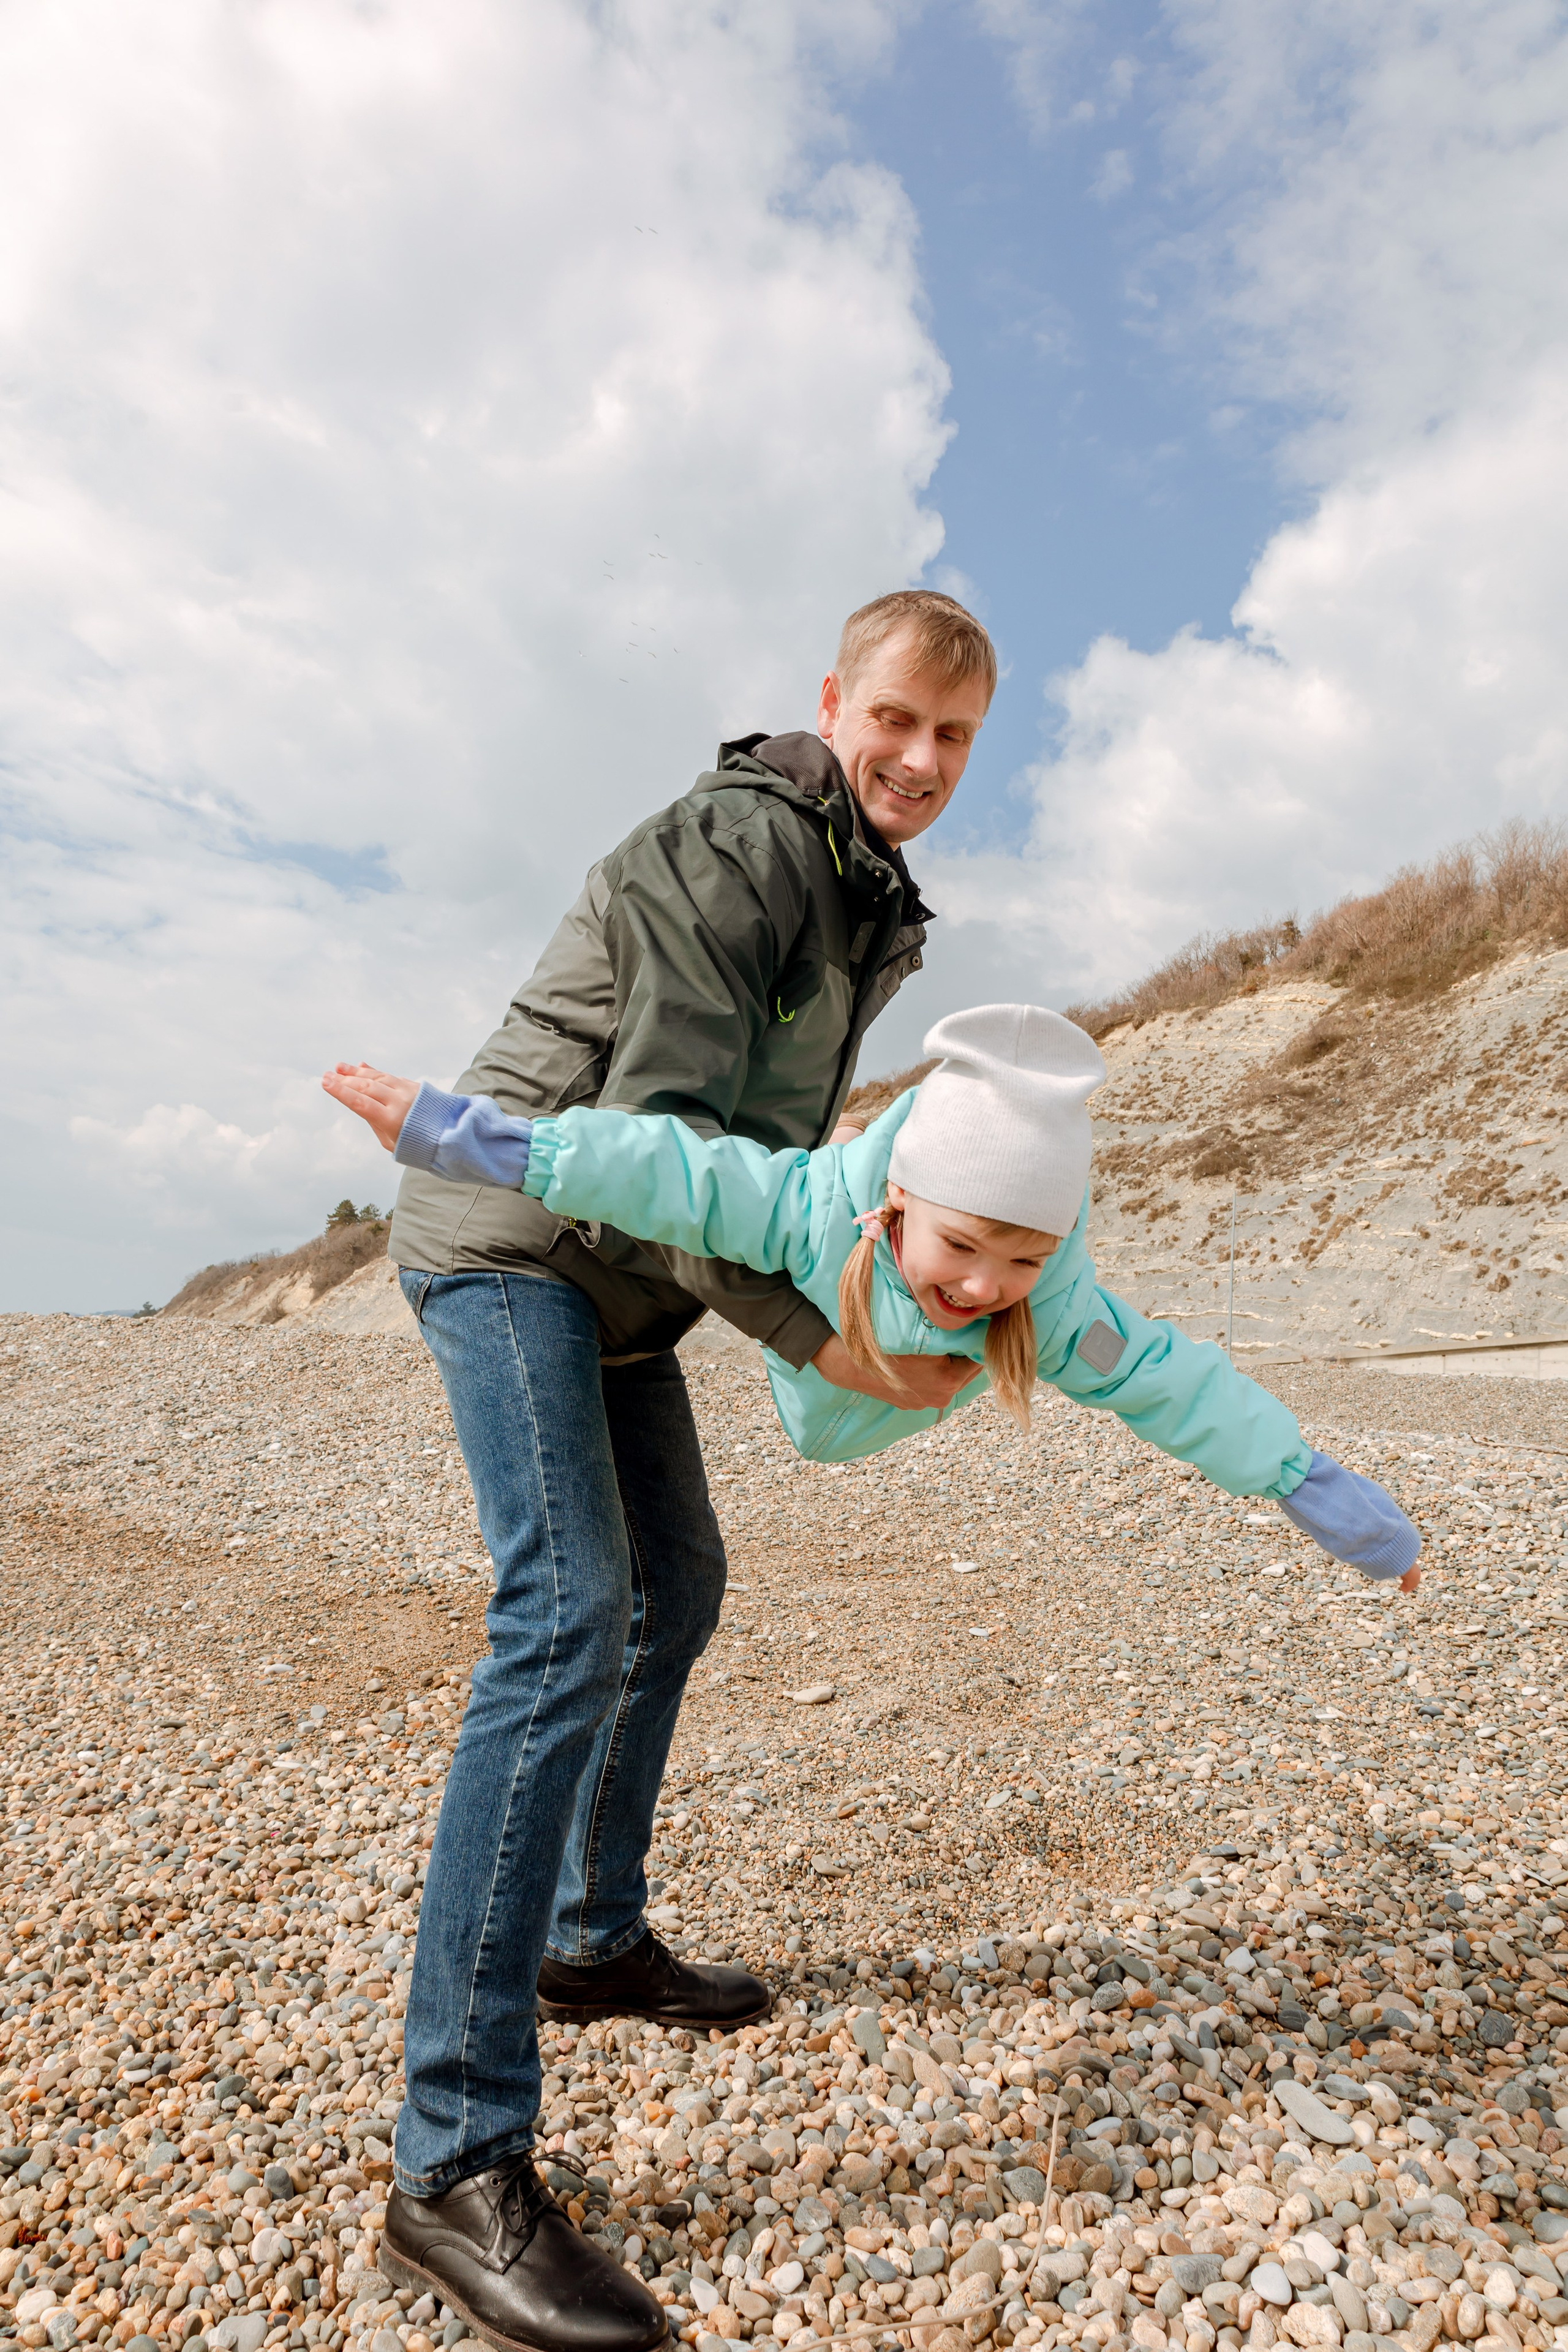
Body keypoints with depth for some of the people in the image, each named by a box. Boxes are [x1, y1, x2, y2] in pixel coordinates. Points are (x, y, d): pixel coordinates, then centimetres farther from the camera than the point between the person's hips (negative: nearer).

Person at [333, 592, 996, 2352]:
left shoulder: (867, 903, 13)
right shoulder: (736, 844, -18)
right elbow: (668, 1123, -27)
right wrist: (821, 1342, -28)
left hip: (618, 1275, 10)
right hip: (510, 1240, -10)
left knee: (676, 1592, 14)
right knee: (568, 1617, -21)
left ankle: (594, 1940, 32)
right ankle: (457, 2163, -14)